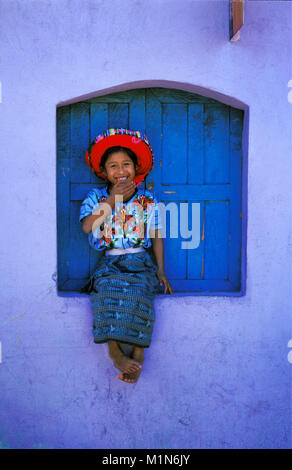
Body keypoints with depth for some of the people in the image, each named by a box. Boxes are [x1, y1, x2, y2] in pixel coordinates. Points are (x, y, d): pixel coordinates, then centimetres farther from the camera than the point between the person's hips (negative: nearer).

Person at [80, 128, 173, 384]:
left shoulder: (148, 200, 10)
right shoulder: (96, 197, 9)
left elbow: (157, 237, 10)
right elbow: (87, 226, -9)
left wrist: (161, 270, 1)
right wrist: (112, 199, -11)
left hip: (140, 260, 0)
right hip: (109, 262, 1)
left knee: (138, 292, -31)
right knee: (107, 290, -32)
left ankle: (137, 352, -24)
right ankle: (116, 353, -28)